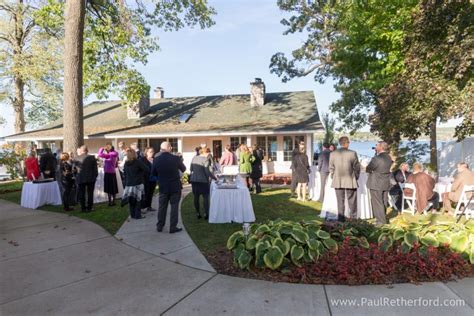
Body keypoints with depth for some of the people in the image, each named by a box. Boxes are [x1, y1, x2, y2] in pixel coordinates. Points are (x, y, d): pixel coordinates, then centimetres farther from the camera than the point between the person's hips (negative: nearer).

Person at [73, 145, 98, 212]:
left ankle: (83, 208, 13)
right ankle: (89, 208, 10)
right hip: (91, 179, 0)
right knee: (90, 194, 8)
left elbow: (74, 169, 4)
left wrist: (76, 176, 16)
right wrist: (95, 176, 8)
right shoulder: (92, 158, -5)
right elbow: (95, 168, -3)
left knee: (81, 194, 10)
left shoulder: (76, 158, -5)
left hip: (80, 179, 0)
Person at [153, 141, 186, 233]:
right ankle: (173, 227, 9)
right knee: (174, 207, 6)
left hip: (163, 187, 2)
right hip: (175, 187, -2)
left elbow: (153, 173, 4)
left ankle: (159, 226, 23)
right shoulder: (176, 158, -14)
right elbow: (183, 169, 4)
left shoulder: (156, 160, -9)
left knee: (162, 207, 14)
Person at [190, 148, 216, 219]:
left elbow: (191, 169, 12)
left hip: (194, 180, 6)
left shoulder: (194, 158, 7)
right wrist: (215, 178, -11)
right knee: (205, 197, 3)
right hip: (202, 180, -6)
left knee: (196, 197, 11)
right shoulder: (205, 159, -12)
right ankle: (206, 214, 0)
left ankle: (198, 213, 16)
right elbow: (207, 172, -17)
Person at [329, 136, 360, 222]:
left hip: (338, 182, 2)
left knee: (340, 201, 10)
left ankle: (341, 219, 13)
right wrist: (356, 177, 12)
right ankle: (354, 219, 15)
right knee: (352, 202, 10)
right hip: (350, 181, -2)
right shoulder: (353, 153, -9)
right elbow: (357, 167, -3)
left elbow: (331, 168, 3)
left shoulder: (333, 154, -2)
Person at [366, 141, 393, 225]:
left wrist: (371, 171, 6)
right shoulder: (389, 158, 2)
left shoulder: (376, 158, -22)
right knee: (384, 202, 17)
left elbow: (367, 169, -15)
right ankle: (383, 219, 28)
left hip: (376, 184, -7)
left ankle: (381, 221, 6)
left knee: (377, 203, 2)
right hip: (386, 184, 8)